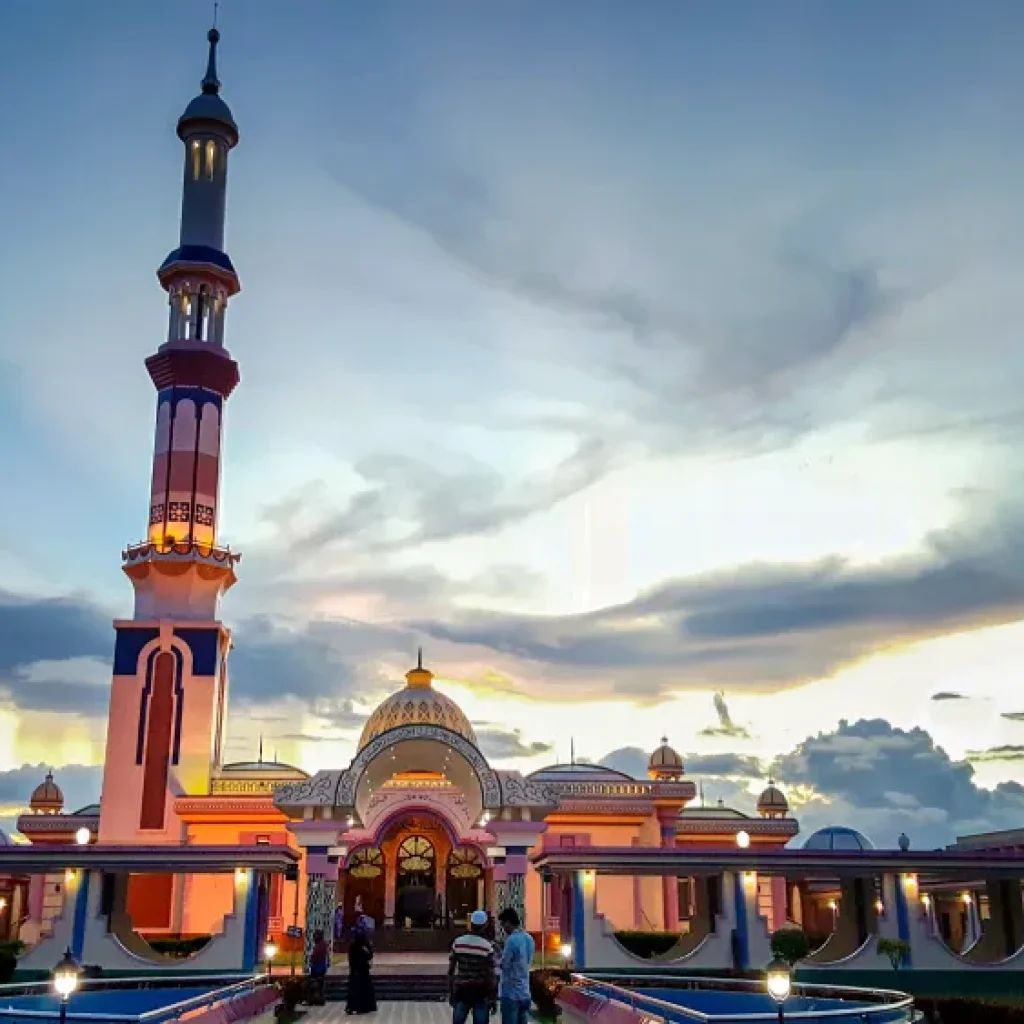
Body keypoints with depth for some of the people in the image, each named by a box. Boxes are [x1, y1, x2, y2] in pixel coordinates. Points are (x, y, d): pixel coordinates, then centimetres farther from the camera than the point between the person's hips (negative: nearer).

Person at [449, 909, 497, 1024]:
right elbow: (491, 975, -10)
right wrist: (493, 998, -3)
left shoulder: (457, 943, -2)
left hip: (462, 991, 2)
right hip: (480, 993, -2)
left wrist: (450, 992, 11)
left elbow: (451, 970, 2)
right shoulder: (487, 947, -11)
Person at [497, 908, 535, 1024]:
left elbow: (504, 964, -16)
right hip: (525, 993, 8)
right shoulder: (529, 939, 9)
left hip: (511, 993, -8)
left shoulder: (512, 940, -18)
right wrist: (501, 951, 15)